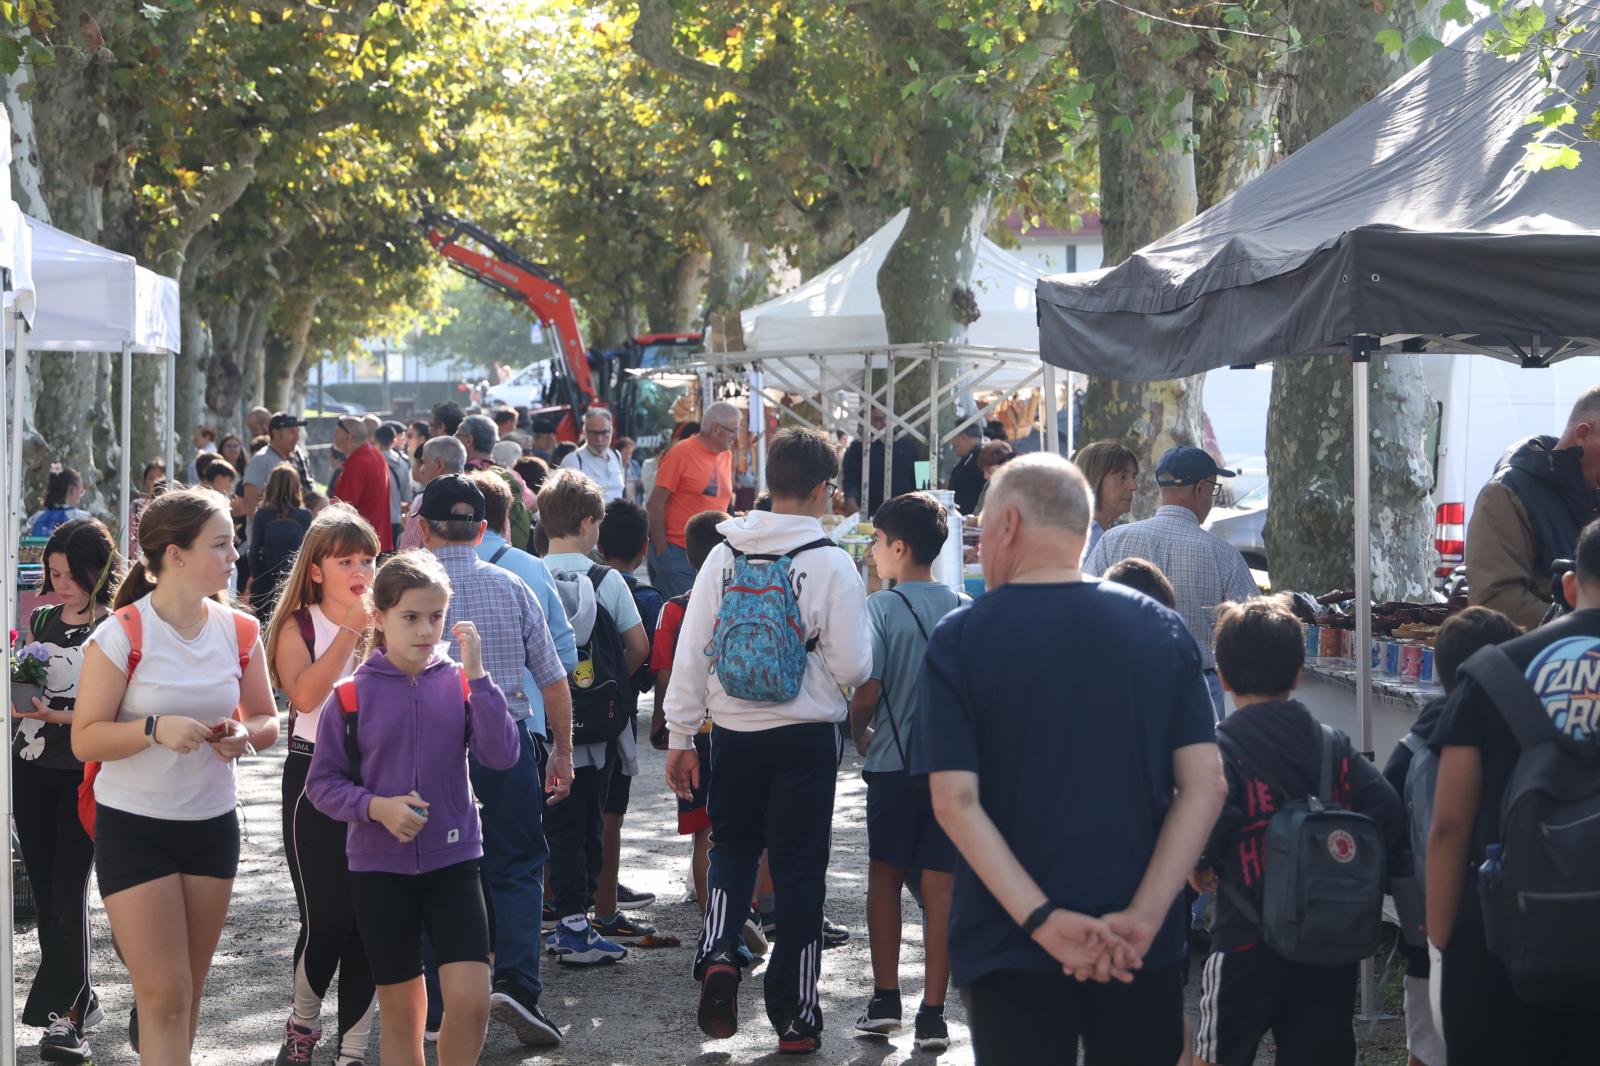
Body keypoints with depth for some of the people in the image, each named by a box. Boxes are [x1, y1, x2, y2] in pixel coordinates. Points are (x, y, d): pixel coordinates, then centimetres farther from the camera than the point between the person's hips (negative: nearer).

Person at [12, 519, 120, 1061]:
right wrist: (17, 696, -1)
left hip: (82, 772, -6)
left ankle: (65, 1012, -8)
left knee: (68, 889, -10)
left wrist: (61, 716, -25)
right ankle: (78, 995, 20)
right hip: (31, 767, 6)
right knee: (44, 887, 8)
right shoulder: (41, 620, 11)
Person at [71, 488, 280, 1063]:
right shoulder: (123, 634, -13)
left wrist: (244, 735, -11)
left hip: (212, 824, 5)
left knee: (189, 993, 11)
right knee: (165, 994, -8)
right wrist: (156, 729, -28)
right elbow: (86, 739, -12)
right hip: (133, 827, -5)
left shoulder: (239, 632, 1)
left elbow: (267, 720, 12)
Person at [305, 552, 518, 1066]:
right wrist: (376, 806, -17)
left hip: (453, 863, 0)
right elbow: (322, 784, 0)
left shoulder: (460, 684, -2)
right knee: (401, 1010, 9)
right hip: (380, 868, 0)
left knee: (471, 1000, -12)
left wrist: (477, 675, -20)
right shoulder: (351, 696, -4)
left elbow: (501, 755, -14)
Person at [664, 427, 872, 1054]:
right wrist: (862, 651, 13)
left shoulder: (724, 556, 0)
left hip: (734, 732, 3)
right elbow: (852, 666, -11)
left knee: (731, 849, 21)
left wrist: (681, 736, 10)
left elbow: (690, 652, 2)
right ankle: (795, 1014, 13)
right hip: (806, 736, -3)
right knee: (800, 871, 8)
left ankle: (717, 955, -4)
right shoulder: (830, 563, -11)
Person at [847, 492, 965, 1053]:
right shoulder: (968, 610, 1)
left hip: (892, 762, -2)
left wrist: (861, 739, 7)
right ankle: (933, 1013, 2)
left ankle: (885, 999, 16)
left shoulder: (881, 607, -10)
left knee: (885, 876, 14)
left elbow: (866, 693, -12)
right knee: (940, 885, 3)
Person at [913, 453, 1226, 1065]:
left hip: (1010, 947, -2)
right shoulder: (1163, 630, 2)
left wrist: (1043, 921, -16)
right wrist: (1142, 918, -10)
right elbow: (1205, 787, -6)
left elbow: (955, 801, -14)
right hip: (1143, 948, 2)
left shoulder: (959, 639, -5)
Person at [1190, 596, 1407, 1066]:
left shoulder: (1221, 746, -10)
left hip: (1250, 939, -4)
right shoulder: (1333, 745, 4)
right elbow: (1387, 814, -5)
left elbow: (1211, 821, -24)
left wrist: (1199, 866, -4)